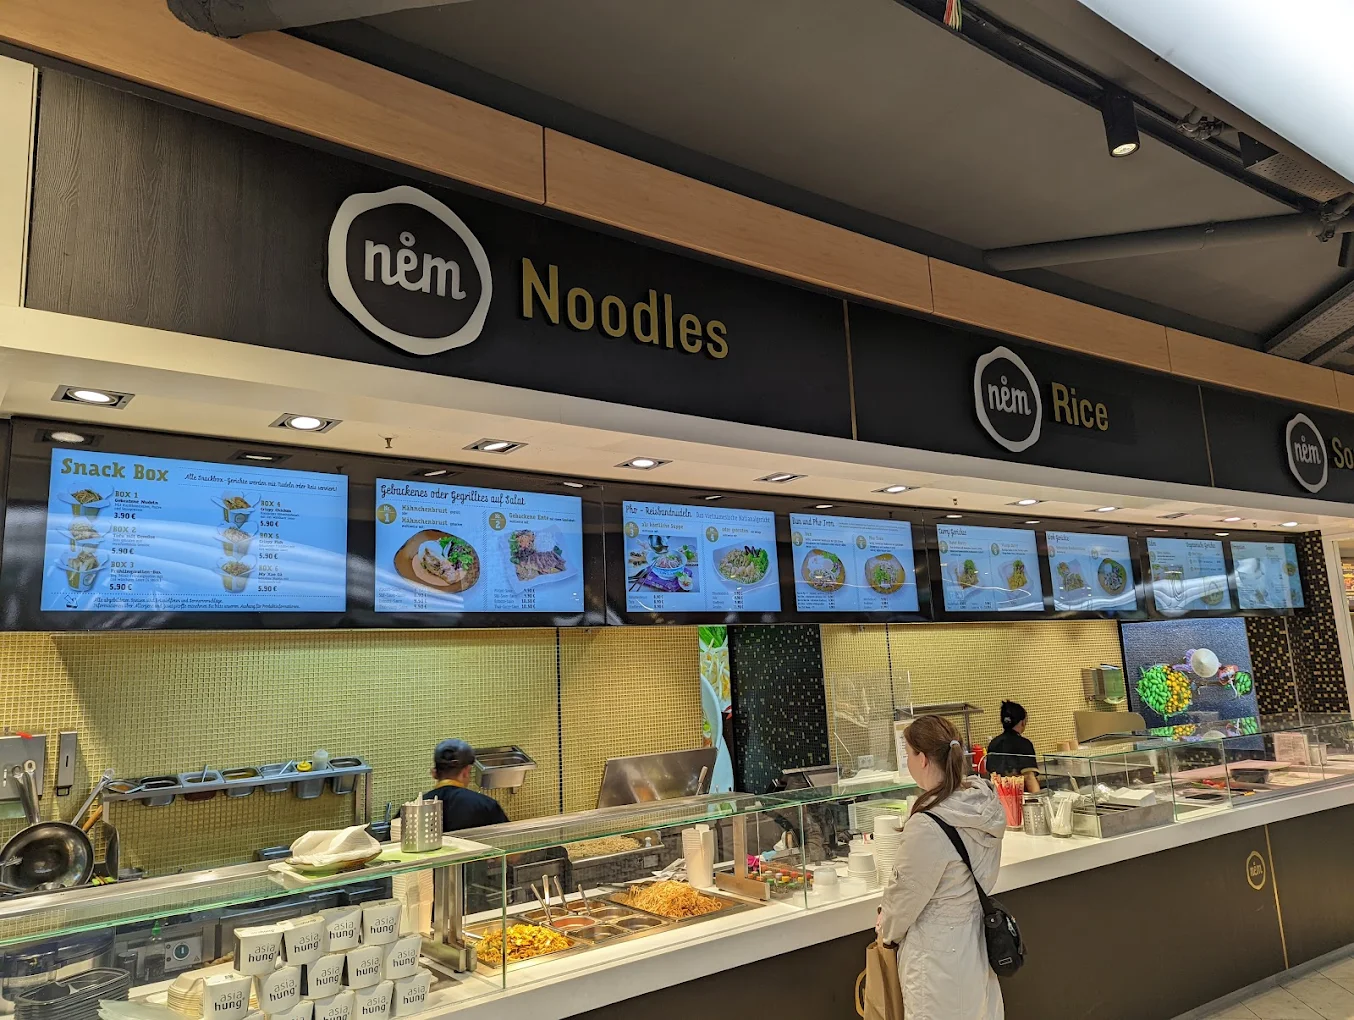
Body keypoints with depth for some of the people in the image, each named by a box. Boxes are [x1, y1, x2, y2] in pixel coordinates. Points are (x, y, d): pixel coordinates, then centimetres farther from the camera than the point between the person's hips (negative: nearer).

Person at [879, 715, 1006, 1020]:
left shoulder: (927, 826, -29)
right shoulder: (984, 802, -7)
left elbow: (905, 893, -15)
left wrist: (887, 932, 5)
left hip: (939, 954, -7)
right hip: (976, 940, 7)